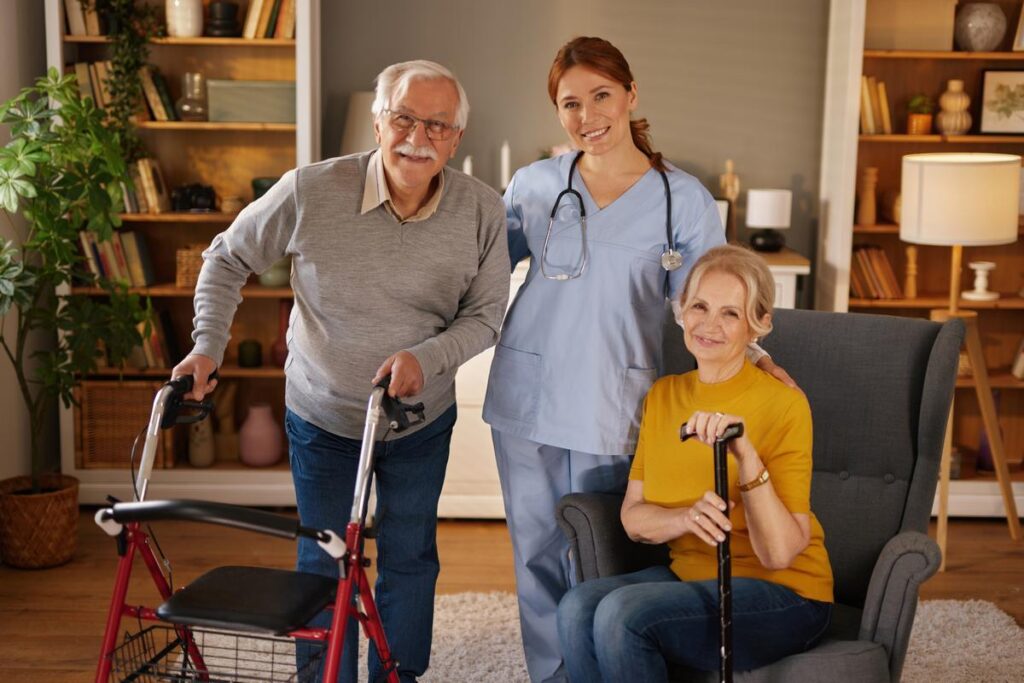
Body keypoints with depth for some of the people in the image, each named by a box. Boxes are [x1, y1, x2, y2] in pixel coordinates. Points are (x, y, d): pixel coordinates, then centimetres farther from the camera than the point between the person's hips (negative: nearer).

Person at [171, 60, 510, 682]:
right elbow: (228, 260, -6)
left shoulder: (484, 211, -17)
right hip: (323, 418, -1)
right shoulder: (310, 191, -21)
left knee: (409, 559, 16)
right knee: (324, 565, 11)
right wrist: (208, 346, -16)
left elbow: (485, 314, -8)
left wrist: (425, 358, -26)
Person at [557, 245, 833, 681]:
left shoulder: (783, 405, -15)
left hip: (781, 593, -5)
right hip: (689, 575, 5)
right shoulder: (662, 395, 4)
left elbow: (780, 554, -18)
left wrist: (745, 456, -32)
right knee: (578, 607, -23)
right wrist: (687, 518, -20)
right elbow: (633, 517, 2)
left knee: (622, 613, -27)